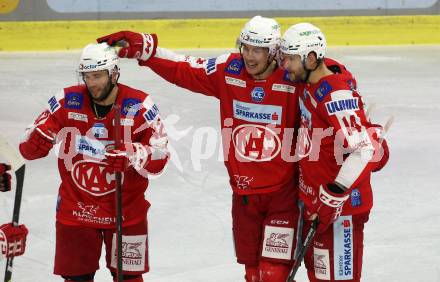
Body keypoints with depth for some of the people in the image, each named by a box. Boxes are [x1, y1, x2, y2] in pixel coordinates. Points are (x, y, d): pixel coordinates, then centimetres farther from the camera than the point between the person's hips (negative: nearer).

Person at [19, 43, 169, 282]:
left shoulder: (139, 106, -11)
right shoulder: (66, 102, -6)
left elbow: (160, 156, -12)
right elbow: (31, 147, -1)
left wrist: (133, 155, -31)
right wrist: (36, 141, -24)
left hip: (126, 209, -1)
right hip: (75, 207, 1)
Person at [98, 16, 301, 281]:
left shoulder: (293, 81, -13)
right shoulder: (228, 71, -3)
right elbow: (181, 70, 4)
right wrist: (141, 47, -4)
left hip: (283, 193, -4)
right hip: (243, 191, 4)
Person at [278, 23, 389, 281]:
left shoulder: (337, 95, -24)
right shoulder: (310, 83, 3)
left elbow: (366, 150, -31)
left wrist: (333, 196, -33)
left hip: (339, 205, -10)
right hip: (314, 201, 10)